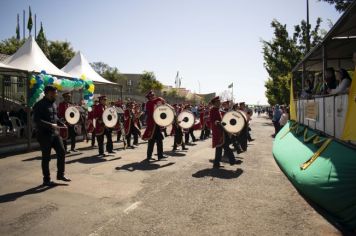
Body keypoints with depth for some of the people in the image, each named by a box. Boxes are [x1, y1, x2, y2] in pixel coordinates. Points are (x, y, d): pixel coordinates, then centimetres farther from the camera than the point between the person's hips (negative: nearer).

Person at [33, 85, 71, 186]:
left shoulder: (53, 103, 12)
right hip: (44, 134, -7)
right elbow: (37, 120, -22)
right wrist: (50, 125, -28)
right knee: (46, 158, 2)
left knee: (61, 152, 5)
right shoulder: (40, 105, -13)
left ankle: (60, 174, 20)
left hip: (55, 133, 7)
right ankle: (46, 180, 15)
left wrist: (61, 124, 6)